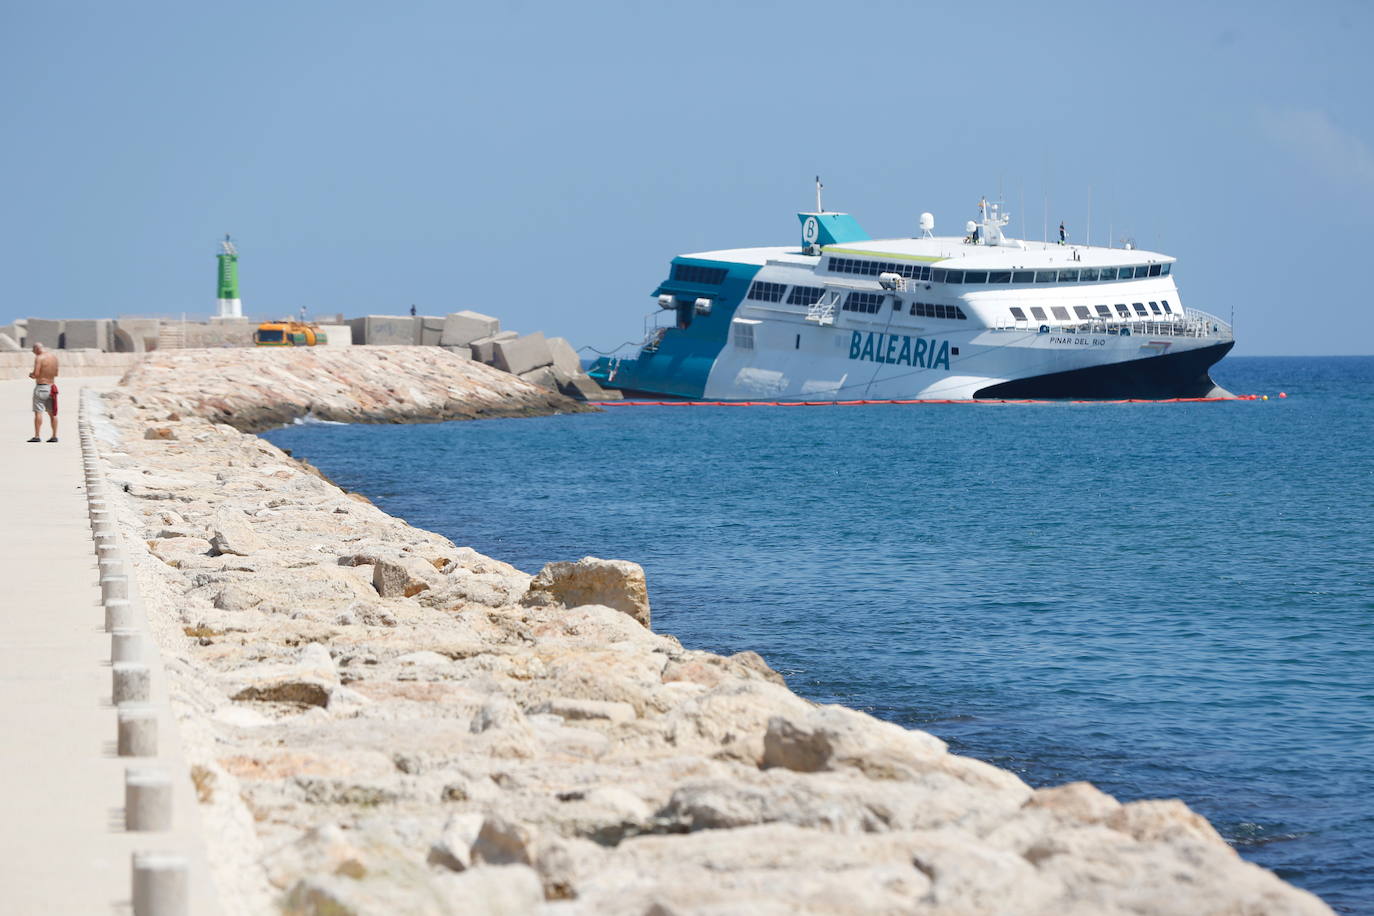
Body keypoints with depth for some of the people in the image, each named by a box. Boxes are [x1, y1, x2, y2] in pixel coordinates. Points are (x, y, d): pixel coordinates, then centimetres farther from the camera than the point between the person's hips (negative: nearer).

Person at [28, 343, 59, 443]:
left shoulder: (39, 358, -13)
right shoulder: (54, 357, 9)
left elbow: (36, 374, -19)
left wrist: (31, 375, 1)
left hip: (41, 387, -7)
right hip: (51, 386, 7)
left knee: (38, 412, -6)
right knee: (52, 413, 13)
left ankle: (37, 436, -11)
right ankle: (54, 436, 15)